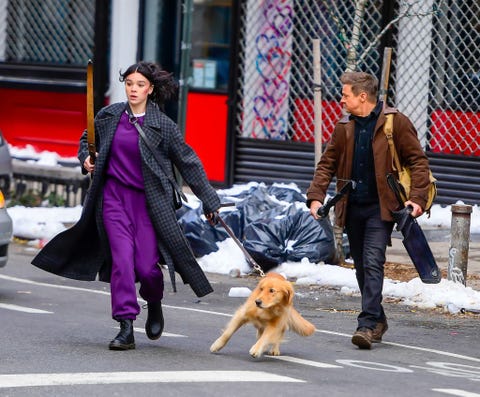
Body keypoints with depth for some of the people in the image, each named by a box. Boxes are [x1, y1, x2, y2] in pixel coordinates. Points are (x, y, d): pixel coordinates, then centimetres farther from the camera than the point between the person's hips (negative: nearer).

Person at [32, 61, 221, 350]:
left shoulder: (162, 125, -4)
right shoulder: (109, 117, 4)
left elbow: (189, 163, 2)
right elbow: (88, 139, 24)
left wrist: (210, 200, 3)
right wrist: (86, 158, 2)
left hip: (147, 200, -2)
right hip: (114, 196, 2)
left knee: (147, 266, -6)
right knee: (122, 258, -11)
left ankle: (154, 304, 30)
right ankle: (126, 329, -9)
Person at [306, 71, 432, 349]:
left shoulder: (396, 122, -5)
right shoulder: (344, 127, 9)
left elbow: (418, 161, -4)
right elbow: (327, 164, 12)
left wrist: (417, 199, -15)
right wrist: (316, 196, -3)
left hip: (381, 207, -6)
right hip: (352, 207, 6)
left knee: (373, 262, -16)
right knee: (362, 267, 11)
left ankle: (368, 324, -19)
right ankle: (377, 321, 24)